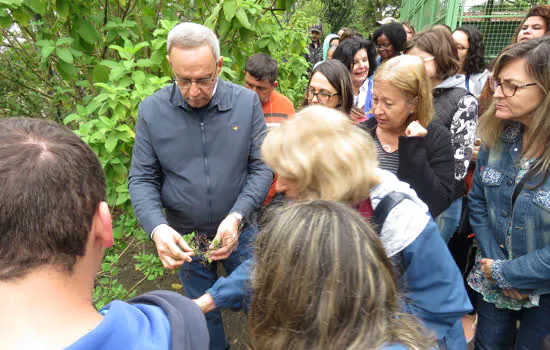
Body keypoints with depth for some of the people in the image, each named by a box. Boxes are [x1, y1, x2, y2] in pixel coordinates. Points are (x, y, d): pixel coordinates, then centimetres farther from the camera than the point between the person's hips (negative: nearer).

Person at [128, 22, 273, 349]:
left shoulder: (247, 102, -13)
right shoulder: (151, 110, -12)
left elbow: (262, 167, -10)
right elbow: (141, 179, -7)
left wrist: (236, 217, -22)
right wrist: (157, 228, -24)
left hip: (239, 230, 0)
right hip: (184, 237, 1)